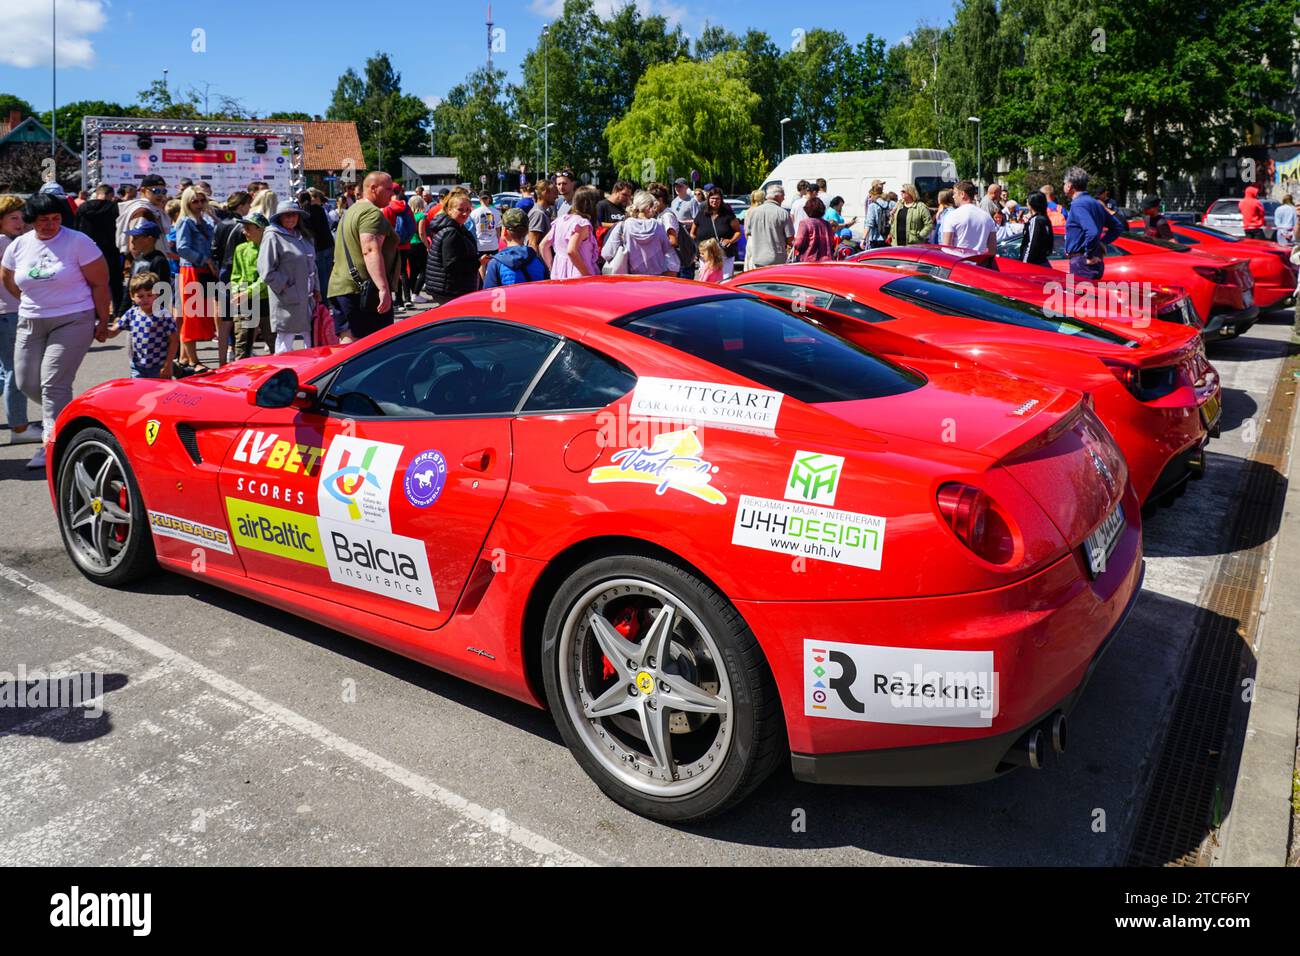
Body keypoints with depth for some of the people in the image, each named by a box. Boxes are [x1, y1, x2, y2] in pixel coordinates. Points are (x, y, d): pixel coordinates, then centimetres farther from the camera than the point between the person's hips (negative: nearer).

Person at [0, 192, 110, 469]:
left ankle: (51, 444, -6)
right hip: (31, 323, 6)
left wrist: (103, 321, -6)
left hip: (72, 321, -6)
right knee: (26, 382, 8)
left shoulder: (78, 242, -9)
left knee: (53, 384, -11)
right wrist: (33, 303, 19)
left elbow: (100, 284, -6)